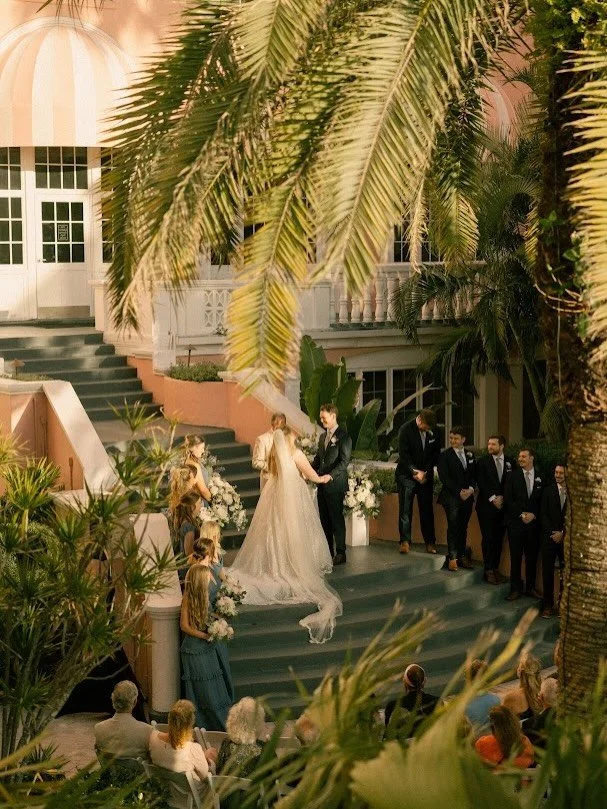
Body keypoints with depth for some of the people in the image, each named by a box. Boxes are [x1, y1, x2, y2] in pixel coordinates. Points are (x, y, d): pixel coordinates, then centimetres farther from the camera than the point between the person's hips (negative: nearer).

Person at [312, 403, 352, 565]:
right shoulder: (323, 437, 17)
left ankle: (340, 553, 2)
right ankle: (328, 552, 15)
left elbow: (344, 461, -15)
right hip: (322, 485, 8)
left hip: (335, 484, -8)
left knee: (337, 519, -4)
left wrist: (330, 476, -25)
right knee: (324, 520, 9)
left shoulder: (343, 437, -8)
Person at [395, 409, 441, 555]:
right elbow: (403, 454, -11)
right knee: (405, 509, -4)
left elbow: (435, 455, 7)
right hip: (407, 475, -3)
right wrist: (415, 472, -15)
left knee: (427, 509, 2)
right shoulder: (406, 430, -8)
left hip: (425, 476, 3)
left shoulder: (433, 433, 3)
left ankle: (430, 542, 6)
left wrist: (425, 472, -4)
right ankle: (405, 541, 0)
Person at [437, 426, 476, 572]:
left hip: (467, 497, 4)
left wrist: (470, 489, -6)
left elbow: (473, 475, 13)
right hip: (451, 497, -4)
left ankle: (462, 556, 10)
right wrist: (459, 491, -13)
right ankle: (452, 557, -10)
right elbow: (444, 477, -7)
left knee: (463, 527, 5)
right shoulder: (445, 456, 0)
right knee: (453, 526, -11)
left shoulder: (470, 456, 15)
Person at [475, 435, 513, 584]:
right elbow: (481, 483, -4)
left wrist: (502, 498, -5)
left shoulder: (510, 463, 8)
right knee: (488, 538, -3)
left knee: (499, 538, 3)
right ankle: (489, 571, 1)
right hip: (486, 505, -2)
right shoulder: (482, 462, 1)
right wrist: (493, 499, -10)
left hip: (503, 505, 2)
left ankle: (496, 569, 9)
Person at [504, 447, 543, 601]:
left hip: (534, 523, 1)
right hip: (516, 523, -1)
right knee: (516, 558, 1)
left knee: (532, 557, 6)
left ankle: (530, 588, 16)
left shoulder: (540, 477, 4)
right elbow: (508, 499, -2)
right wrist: (521, 514, -11)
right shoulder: (513, 475, 2)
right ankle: (515, 588, 8)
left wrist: (534, 515, -9)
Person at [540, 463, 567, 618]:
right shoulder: (548, 491, 7)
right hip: (550, 537, 1)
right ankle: (548, 605, 5)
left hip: (567, 538, -1)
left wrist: (563, 533, -7)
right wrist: (553, 533, -6)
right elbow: (543, 515, 3)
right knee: (548, 572, 0)